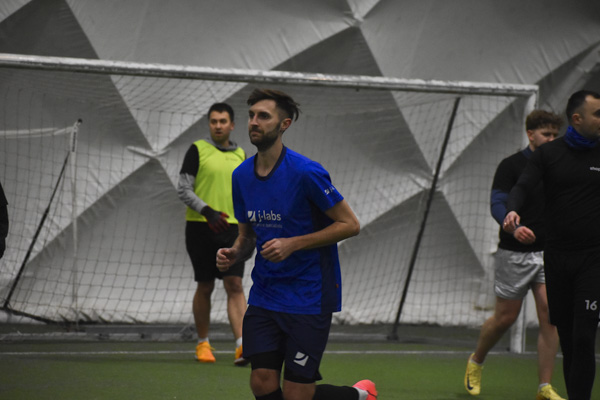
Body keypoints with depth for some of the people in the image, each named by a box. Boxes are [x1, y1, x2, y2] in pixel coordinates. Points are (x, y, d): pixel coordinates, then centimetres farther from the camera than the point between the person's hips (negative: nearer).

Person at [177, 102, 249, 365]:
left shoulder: (240, 155, 13)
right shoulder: (197, 150, -1)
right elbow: (183, 190, -6)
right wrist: (207, 211, -18)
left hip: (231, 228, 3)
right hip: (200, 227, -3)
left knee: (235, 286, -9)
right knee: (205, 287, 4)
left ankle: (242, 346, -18)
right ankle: (203, 344, 20)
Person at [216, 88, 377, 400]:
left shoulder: (305, 173, -15)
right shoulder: (241, 176, 4)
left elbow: (350, 224, -11)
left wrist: (293, 244, -19)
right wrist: (234, 252, -6)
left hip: (308, 297, -6)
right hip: (264, 295, 6)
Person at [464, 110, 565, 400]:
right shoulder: (511, 166, -6)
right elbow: (497, 204, -17)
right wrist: (514, 227, -35)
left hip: (548, 252, 4)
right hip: (515, 253, -4)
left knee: (549, 316, -9)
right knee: (505, 317, 5)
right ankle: (475, 363, 32)